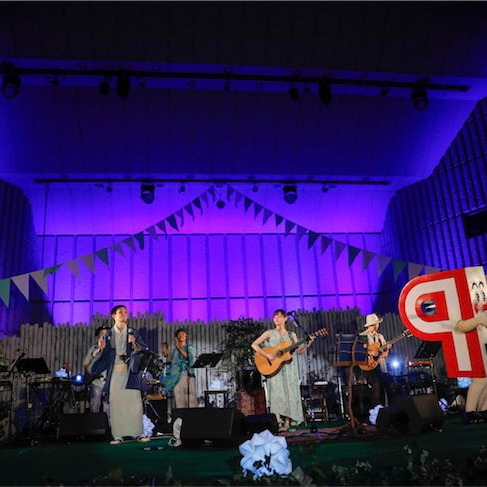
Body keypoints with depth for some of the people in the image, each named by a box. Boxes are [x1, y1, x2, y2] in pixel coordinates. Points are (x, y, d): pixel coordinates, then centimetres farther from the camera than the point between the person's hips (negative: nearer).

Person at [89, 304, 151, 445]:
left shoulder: (134, 333, 11)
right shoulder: (107, 335, 12)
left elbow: (144, 350, 3)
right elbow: (103, 356, 10)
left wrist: (135, 345, -14)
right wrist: (101, 348, -10)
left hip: (130, 371, 0)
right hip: (114, 372, 1)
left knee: (134, 402, -7)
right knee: (116, 403, -4)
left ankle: (138, 433, -1)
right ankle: (118, 435, 2)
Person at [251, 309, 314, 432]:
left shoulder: (291, 335, 12)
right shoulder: (269, 333, 4)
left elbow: (299, 350, 6)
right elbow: (254, 344, -3)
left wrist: (308, 343, -10)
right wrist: (266, 354, -15)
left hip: (289, 368, 3)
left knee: (289, 393, -1)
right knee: (277, 392, -13)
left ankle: (287, 423, 5)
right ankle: (278, 422, -13)